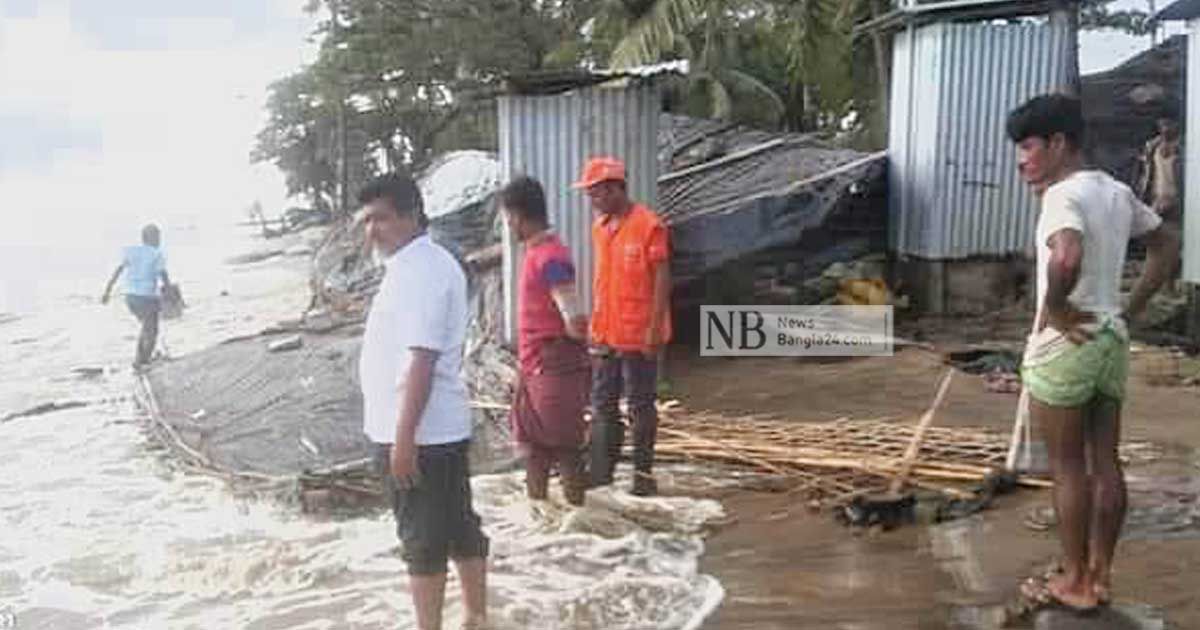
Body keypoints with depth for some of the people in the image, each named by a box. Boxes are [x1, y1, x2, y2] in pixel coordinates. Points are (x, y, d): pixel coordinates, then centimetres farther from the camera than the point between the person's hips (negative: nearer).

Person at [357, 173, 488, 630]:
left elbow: (422, 360, -24)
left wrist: (403, 437, -24)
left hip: (420, 432, -10)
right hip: (441, 427, 10)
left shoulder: (420, 270, -18)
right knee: (459, 528, 16)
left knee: (423, 540, 2)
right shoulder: (415, 265, 14)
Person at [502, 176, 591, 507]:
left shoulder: (550, 258, -20)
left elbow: (575, 322, -24)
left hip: (555, 368, -10)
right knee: (532, 442, 18)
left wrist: (561, 342, -5)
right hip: (535, 367, 10)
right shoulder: (535, 252, 10)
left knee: (563, 446, 0)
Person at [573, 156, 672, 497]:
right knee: (603, 407, 10)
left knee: (640, 408, 3)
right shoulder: (599, 227, 11)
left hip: (638, 337, -7)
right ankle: (600, 477, 18)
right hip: (605, 335, 7)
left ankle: (643, 476, 14)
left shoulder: (649, 225, -12)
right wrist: (595, 326, 14)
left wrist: (654, 329, -16)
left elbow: (662, 279, -13)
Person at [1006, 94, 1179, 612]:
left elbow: (1066, 258, -36)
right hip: (1112, 340, 8)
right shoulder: (1118, 192, 11)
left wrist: (1054, 308, -19)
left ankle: (1075, 582, 13)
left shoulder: (1064, 195, -16)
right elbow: (1167, 245, 21)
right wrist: (1131, 309, 15)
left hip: (1065, 344, -8)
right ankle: (1099, 575, 22)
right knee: (1105, 462, 12)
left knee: (1067, 466, 3)